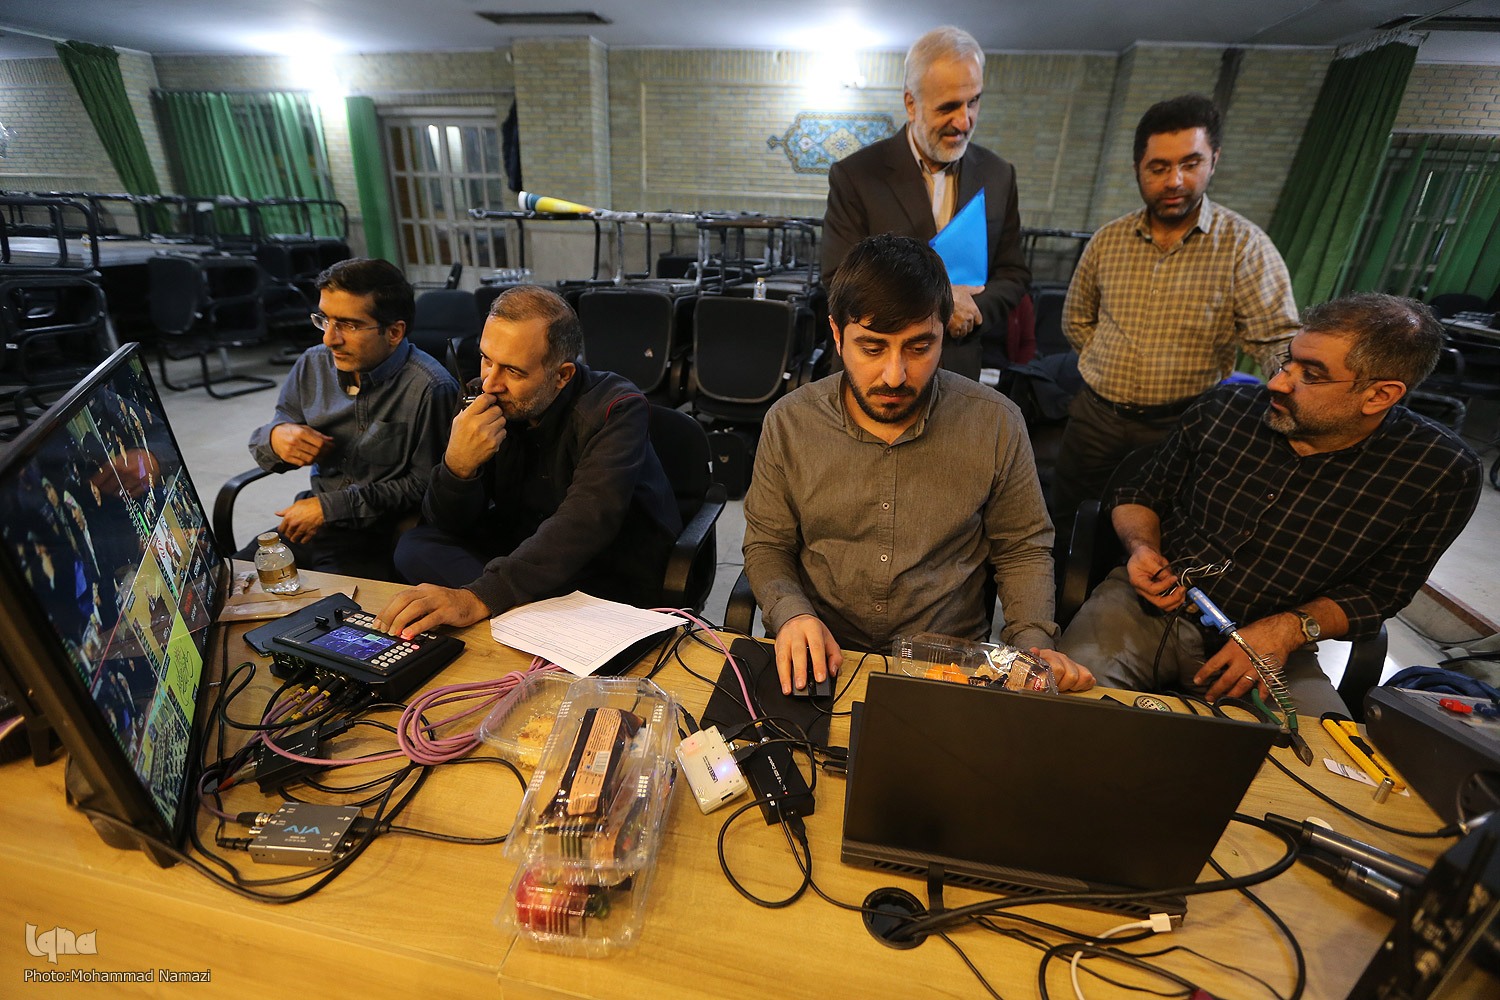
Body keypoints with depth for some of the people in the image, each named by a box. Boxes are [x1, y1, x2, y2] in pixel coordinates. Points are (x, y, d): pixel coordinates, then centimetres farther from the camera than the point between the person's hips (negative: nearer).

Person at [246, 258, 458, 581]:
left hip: (378, 541, -6)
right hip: (309, 524, 7)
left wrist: (330, 507, -13)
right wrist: (275, 437, -11)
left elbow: (424, 486, -16)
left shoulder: (429, 389, -19)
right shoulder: (314, 364, 4)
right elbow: (260, 441, 15)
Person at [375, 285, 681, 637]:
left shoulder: (617, 410, -22)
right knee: (415, 547, -14)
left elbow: (584, 525, -36)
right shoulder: (484, 401, -5)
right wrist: (458, 465, -27)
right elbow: (449, 525, -4)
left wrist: (480, 597, -46)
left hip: (612, 582, -7)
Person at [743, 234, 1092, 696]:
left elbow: (1023, 549, 9)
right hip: (824, 659, 1)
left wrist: (1033, 644, -6)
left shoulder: (996, 423, -2)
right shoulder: (789, 423, -1)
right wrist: (791, 613, -12)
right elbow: (766, 545, 7)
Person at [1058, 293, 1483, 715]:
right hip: (1148, 605, 1)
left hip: (1272, 647, 0)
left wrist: (1288, 629, -17)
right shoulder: (1226, 409, -4)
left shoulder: (1441, 473, -7)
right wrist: (1142, 548, -12)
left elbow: (1378, 592, 2)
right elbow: (1140, 495, 10)